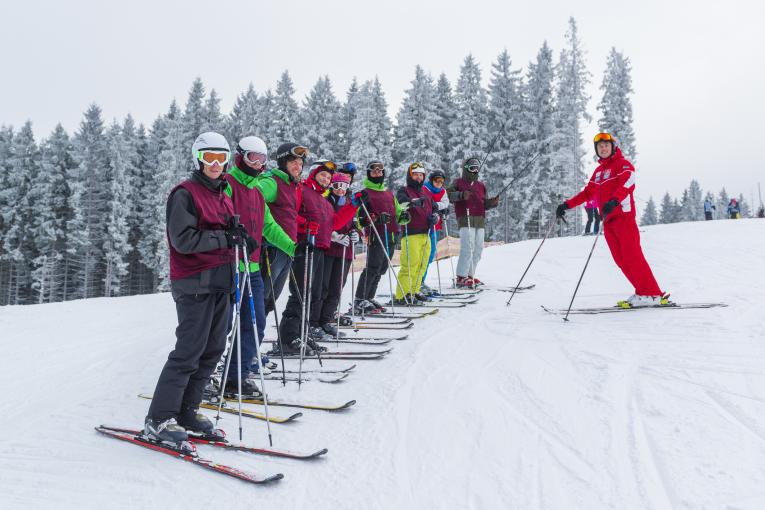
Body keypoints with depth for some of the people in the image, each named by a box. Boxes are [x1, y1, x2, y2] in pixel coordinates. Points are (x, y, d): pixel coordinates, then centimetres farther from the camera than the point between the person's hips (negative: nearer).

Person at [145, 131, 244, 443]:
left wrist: (238, 235, 3)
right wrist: (224, 237, -17)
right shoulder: (186, 193, -7)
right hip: (194, 283, -8)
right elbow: (184, 240, -16)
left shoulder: (222, 196, 18)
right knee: (189, 352, -7)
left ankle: (186, 409, 21)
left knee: (213, 350, 9)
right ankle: (159, 419, 4)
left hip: (220, 282, 8)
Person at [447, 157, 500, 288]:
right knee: (468, 247, -15)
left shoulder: (481, 186, 24)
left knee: (478, 249, 5)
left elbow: (485, 204, 22)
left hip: (480, 221, 7)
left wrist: (493, 202, 2)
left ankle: (470, 275, 13)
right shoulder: (459, 183, 7)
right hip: (466, 219, -7)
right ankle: (461, 277, -11)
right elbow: (449, 195, -8)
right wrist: (461, 195, -23)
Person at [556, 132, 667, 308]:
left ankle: (652, 295, -9)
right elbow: (588, 193, 25)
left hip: (623, 216, -7)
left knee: (632, 256, -13)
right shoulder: (598, 171, 21)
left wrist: (614, 201, -39)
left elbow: (627, 184, -20)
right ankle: (642, 292, 7)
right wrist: (567, 205, 15)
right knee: (621, 260, 3)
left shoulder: (623, 164, -2)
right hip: (608, 220, 7)